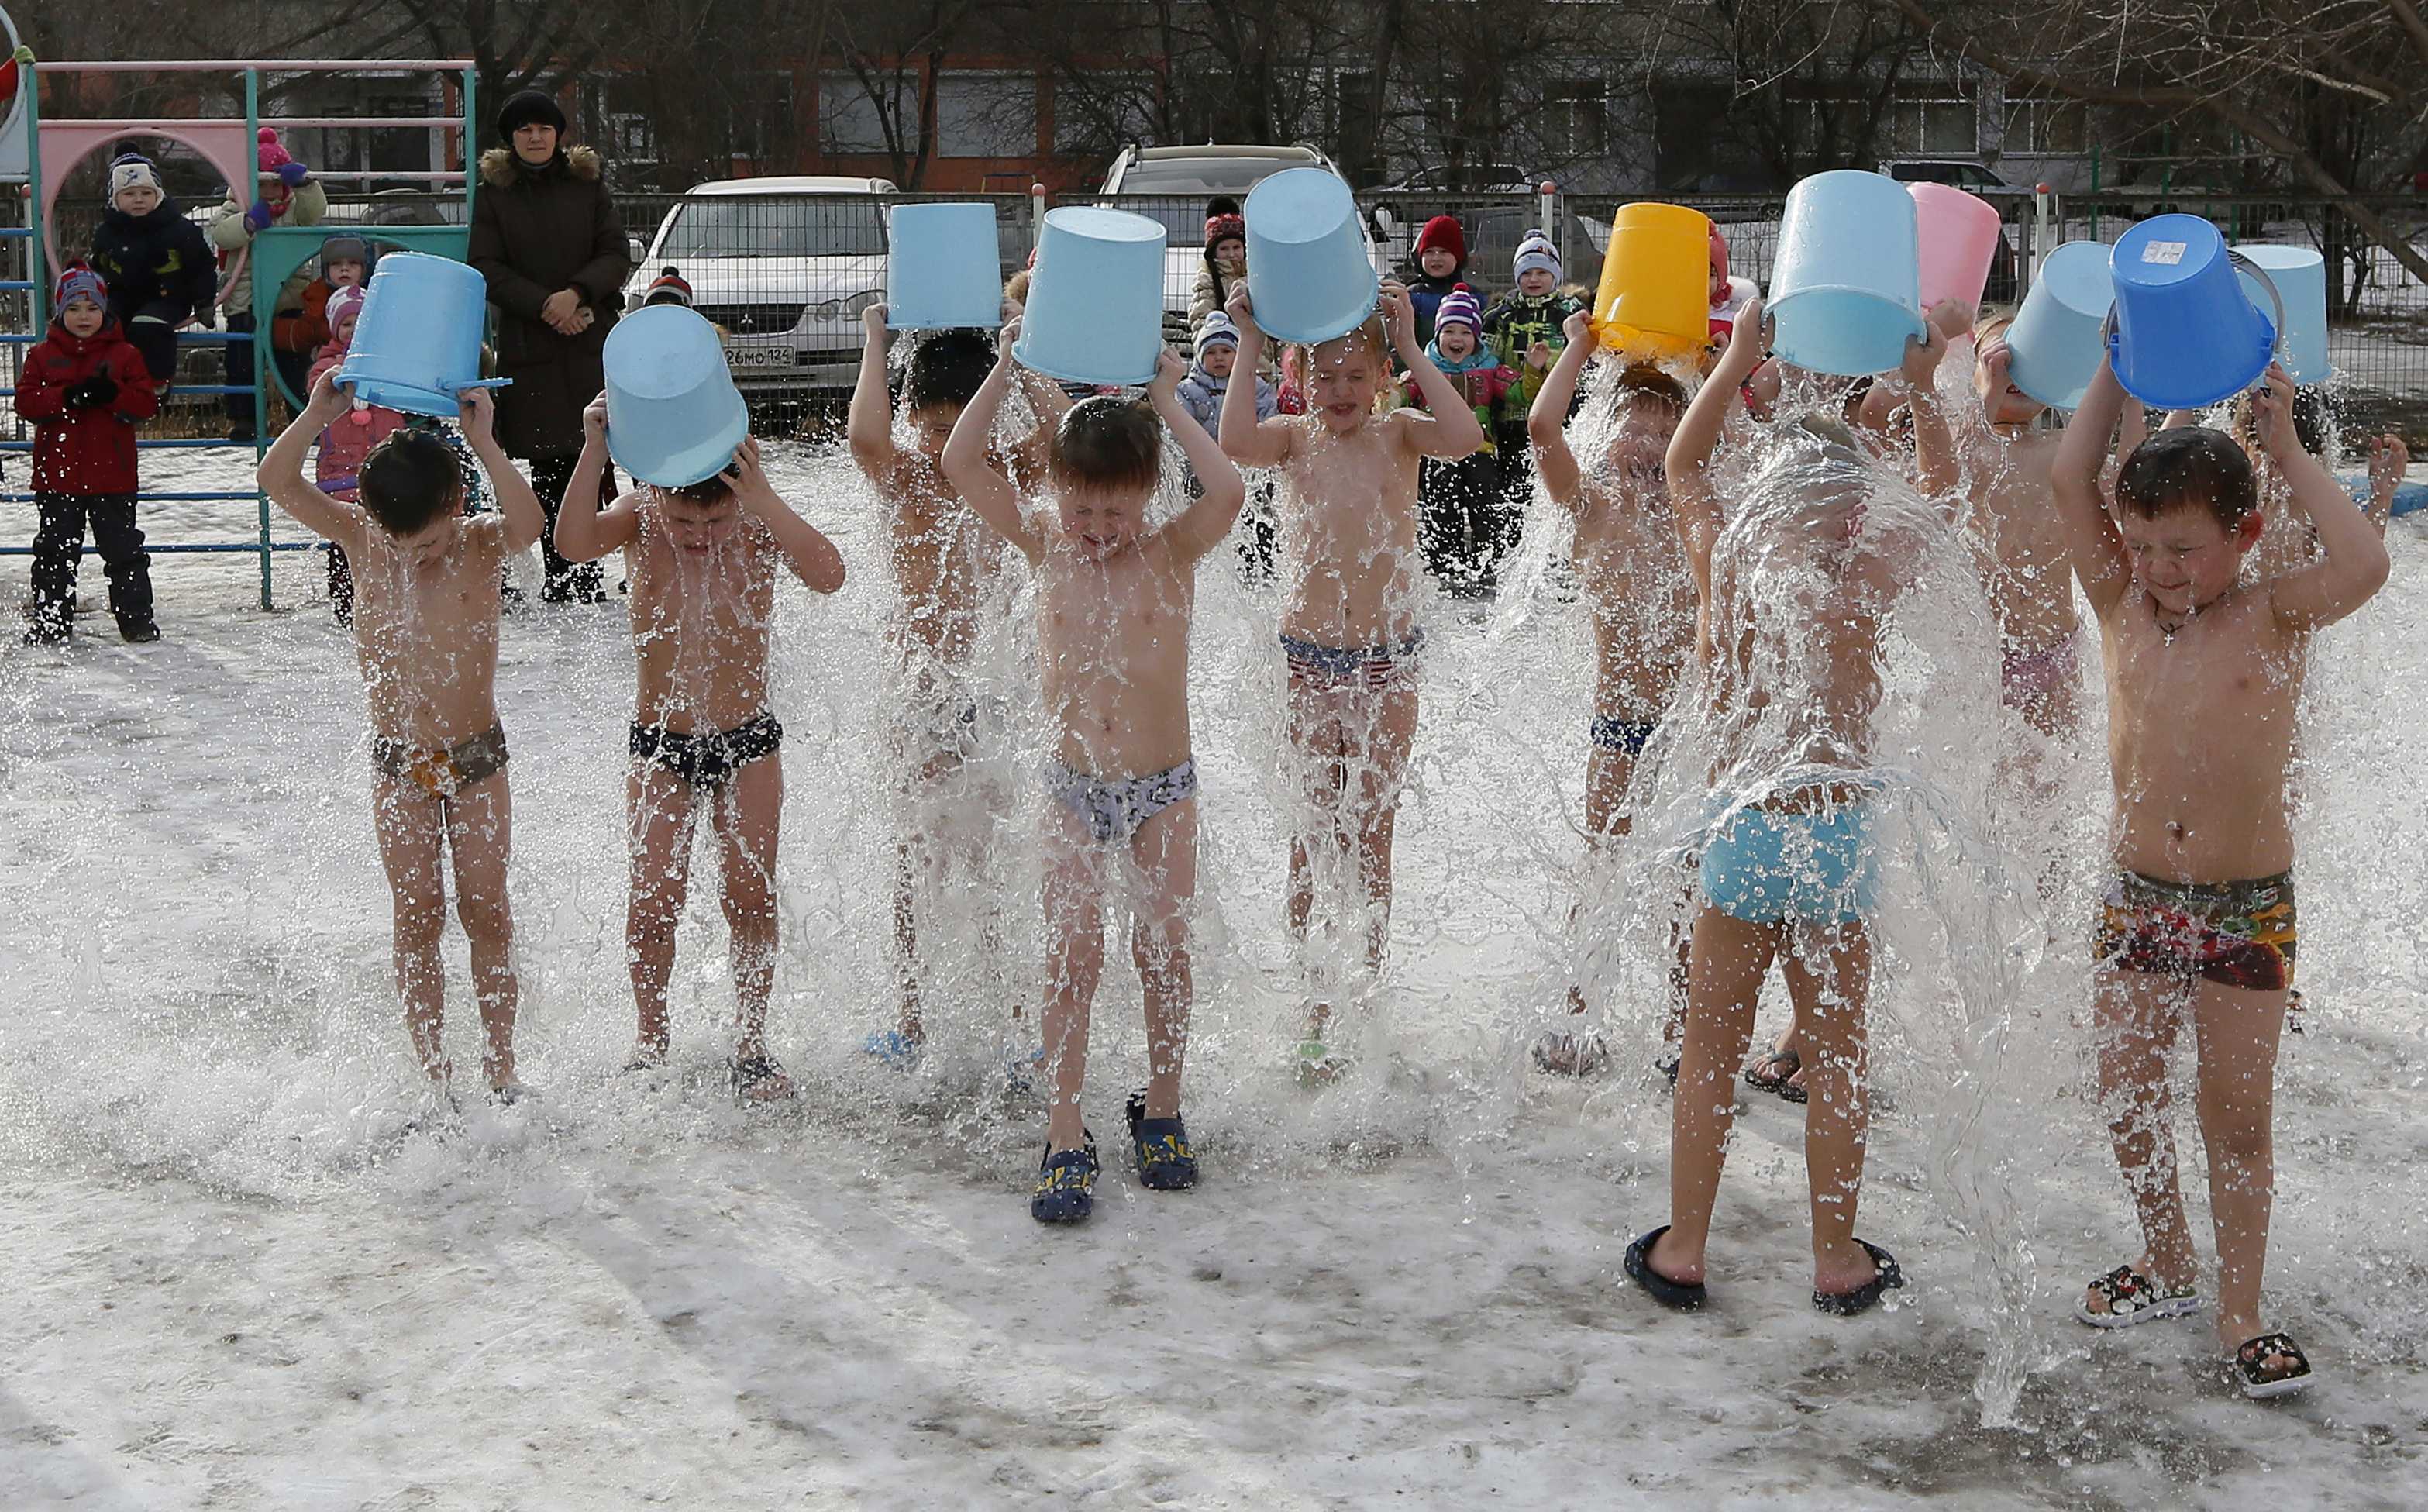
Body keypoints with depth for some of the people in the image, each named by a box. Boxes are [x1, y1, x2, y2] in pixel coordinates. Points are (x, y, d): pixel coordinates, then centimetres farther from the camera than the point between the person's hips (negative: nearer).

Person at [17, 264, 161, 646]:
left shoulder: (125, 355, 4)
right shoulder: (42, 355, 7)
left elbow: (148, 403, -3)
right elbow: (26, 402, -4)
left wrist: (112, 395, -21)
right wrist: (69, 397, -19)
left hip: (112, 475, -1)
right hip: (58, 473, 1)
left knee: (124, 549, 4)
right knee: (55, 550, 6)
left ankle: (137, 618, 11)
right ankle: (50, 620, 12)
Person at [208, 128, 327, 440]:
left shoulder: (295, 206, 8)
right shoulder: (237, 207, 1)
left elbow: (316, 213, -12)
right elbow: (220, 233, -16)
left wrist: (304, 183, -26)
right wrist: (248, 223, -33)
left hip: (289, 295, 1)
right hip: (246, 300, -1)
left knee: (293, 359, 3)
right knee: (242, 359, -2)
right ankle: (242, 418, 4)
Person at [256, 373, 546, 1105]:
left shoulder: (480, 544, -12)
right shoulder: (361, 537, -7)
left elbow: (528, 522, -36)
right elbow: (277, 483, -17)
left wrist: (483, 442, -42)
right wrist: (317, 416, -31)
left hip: (478, 756, -1)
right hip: (398, 763, 1)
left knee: (486, 912, 3)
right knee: (418, 916, 3)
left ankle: (500, 1067, 13)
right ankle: (434, 1077, 9)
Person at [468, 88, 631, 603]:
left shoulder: (587, 184, 11)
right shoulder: (494, 193, 8)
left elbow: (616, 255, 6)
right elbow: (485, 268, 2)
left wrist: (577, 294, -12)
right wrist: (543, 305, -10)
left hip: (591, 342, 0)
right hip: (528, 346, 0)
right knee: (548, 465, -3)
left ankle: (587, 576, -5)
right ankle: (561, 576, 3)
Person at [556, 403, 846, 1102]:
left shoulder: (759, 523, -12)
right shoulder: (640, 516, -11)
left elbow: (828, 576, -31)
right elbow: (574, 544, -32)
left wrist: (763, 497, -38)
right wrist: (594, 452, -40)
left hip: (748, 740, 0)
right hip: (660, 743, 0)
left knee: (751, 895, 2)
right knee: (654, 900, -3)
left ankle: (751, 1044, 16)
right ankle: (650, 1041, 15)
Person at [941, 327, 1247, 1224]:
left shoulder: (1172, 555, -6)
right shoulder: (1044, 551, -1)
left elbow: (1228, 493, -27)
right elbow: (960, 466, -8)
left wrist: (1167, 403, -19)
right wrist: (1007, 371, -11)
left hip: (1164, 786, -1)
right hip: (1074, 787, 1)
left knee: (1165, 948, 3)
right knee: (1071, 954, -5)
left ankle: (1161, 1111, 21)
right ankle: (1065, 1140, -3)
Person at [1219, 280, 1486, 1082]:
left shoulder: (1396, 434, -1)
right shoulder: (1295, 437, -2)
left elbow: (1464, 436, -23)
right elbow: (1237, 445, -25)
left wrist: (1410, 345, -22)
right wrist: (1248, 344, -22)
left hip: (1388, 658, 0)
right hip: (1309, 657, 0)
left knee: (1372, 836, 7)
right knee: (1310, 837, 0)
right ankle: (1314, 1015, 5)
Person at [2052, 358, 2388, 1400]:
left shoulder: (2273, 619, -8)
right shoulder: (2123, 608, 0)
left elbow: (2363, 564, -28)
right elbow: (2070, 482, -9)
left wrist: (2287, 452, -21)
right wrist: (2117, 368, -8)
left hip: (2249, 910, -3)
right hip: (2137, 899, 4)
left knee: (2237, 1115, 3)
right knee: (2127, 1099, 11)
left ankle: (2240, 1313, 15)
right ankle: (2167, 1266, 33)